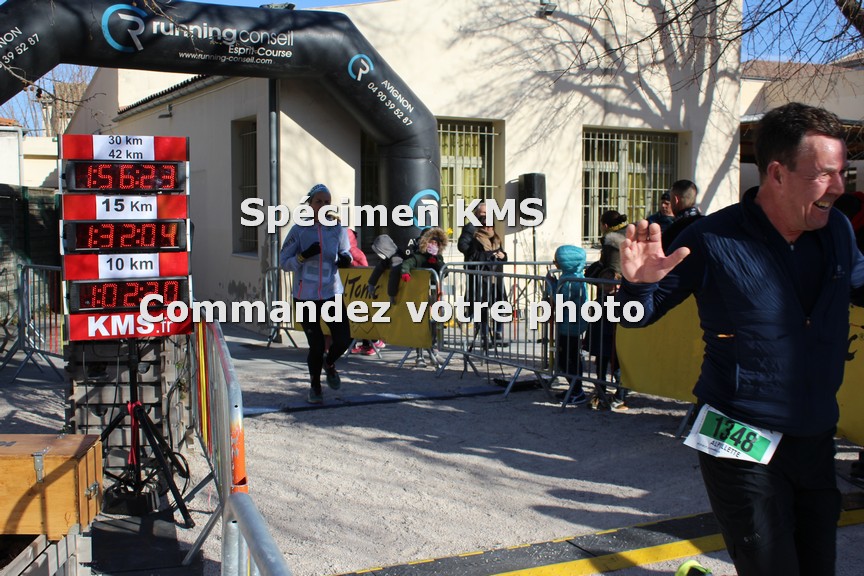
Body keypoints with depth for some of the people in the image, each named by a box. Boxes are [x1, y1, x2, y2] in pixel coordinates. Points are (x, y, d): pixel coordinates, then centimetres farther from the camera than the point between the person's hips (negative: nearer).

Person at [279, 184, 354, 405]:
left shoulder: (337, 229, 1)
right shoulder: (299, 230, -6)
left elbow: (345, 252, 17)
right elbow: (284, 262, -2)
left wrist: (345, 259, -7)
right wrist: (303, 255, -20)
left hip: (332, 293, 2)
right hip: (306, 296, -2)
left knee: (343, 340, -6)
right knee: (316, 345, -2)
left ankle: (329, 363, 31)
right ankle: (315, 386, 25)